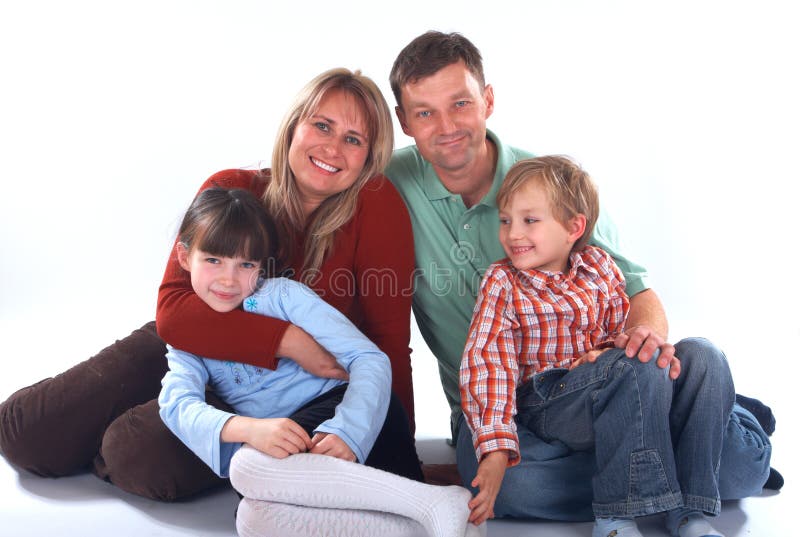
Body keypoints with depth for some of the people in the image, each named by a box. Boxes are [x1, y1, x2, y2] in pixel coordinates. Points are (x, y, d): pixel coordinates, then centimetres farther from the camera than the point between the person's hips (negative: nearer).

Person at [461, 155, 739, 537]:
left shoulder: (598, 266, 9)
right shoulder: (501, 283, -2)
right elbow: (486, 364, -12)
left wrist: (608, 352, -12)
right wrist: (495, 450, -23)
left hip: (626, 399, 5)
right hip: (546, 402, -5)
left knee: (701, 356, -15)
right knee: (640, 367, -29)